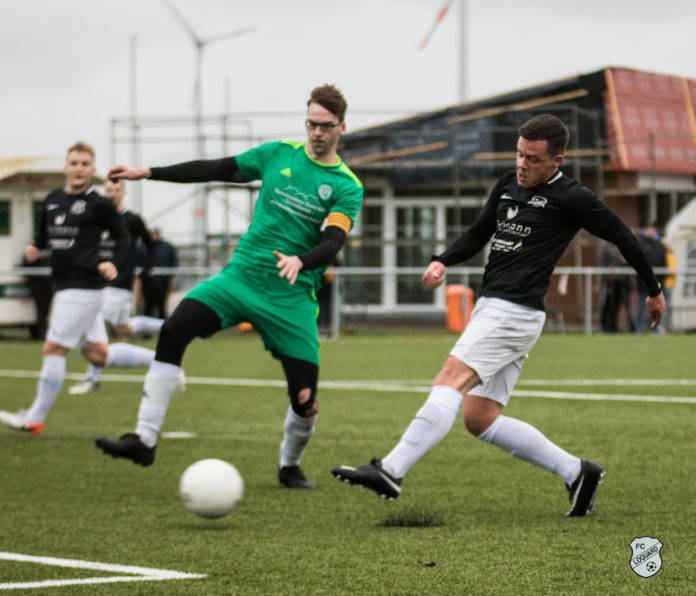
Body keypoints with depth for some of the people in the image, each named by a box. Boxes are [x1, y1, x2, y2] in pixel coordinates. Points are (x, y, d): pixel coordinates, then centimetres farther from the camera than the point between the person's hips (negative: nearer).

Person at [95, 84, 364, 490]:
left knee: (305, 398, -7)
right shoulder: (279, 155, 8)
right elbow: (218, 169, 14)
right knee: (174, 330, -21)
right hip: (242, 274, 2)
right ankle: (145, 438, -19)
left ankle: (290, 464, 25)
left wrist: (300, 261, -37)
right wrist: (147, 173, 13)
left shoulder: (347, 187, -2)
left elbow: (333, 243, -15)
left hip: (292, 295, -2)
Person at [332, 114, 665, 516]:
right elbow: (479, 233, 27)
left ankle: (391, 472, -26)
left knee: (451, 379, -21)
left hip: (515, 312, -9)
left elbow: (623, 237, 3)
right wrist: (443, 262, 8)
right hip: (491, 308, 9)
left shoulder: (571, 199, -6)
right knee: (480, 418, 6)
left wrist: (654, 290, 12)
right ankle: (576, 472, 13)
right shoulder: (508, 185, 15)